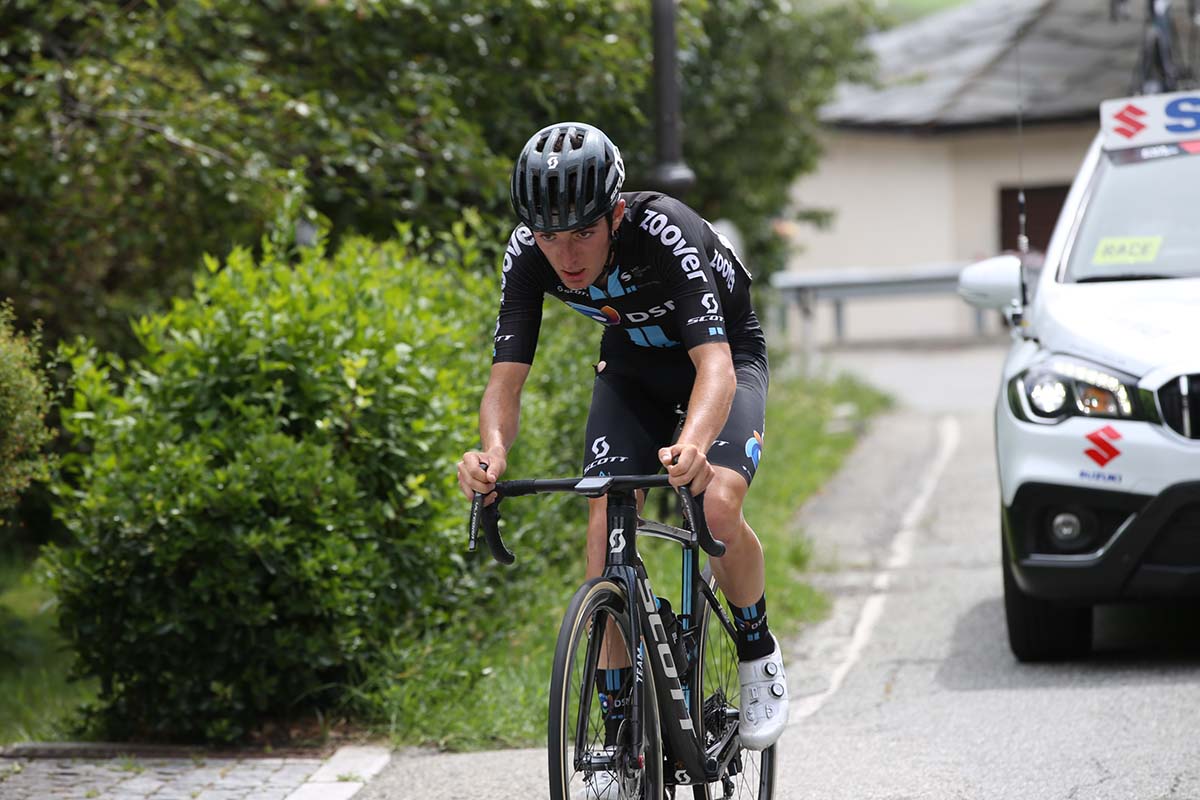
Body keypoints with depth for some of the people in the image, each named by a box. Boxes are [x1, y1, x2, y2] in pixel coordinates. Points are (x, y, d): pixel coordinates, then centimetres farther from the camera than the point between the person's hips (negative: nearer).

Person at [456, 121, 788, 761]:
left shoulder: (663, 233, -39)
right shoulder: (527, 254, -26)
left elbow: (716, 366, -48)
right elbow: (506, 378, -27)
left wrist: (693, 445, -69)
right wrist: (493, 449, -49)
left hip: (724, 356, -4)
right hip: (633, 364, 4)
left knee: (718, 508, -27)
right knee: (606, 522, -15)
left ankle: (758, 653, 2)